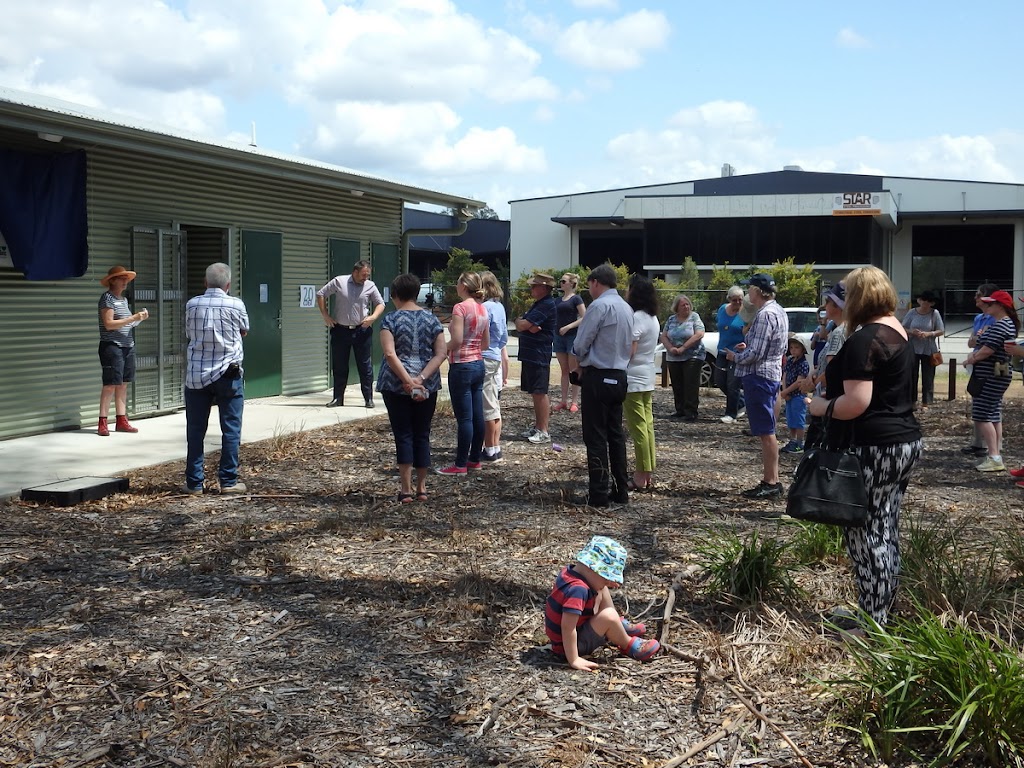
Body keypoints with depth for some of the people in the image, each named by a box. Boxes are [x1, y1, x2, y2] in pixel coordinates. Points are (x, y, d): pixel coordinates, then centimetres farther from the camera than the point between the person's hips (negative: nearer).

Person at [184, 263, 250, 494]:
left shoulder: (192, 305, -1)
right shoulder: (236, 305, -6)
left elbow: (189, 335, 10)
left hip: (196, 375, 2)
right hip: (228, 375, -2)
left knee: (195, 430, 8)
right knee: (231, 430, 5)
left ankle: (194, 482, 10)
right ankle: (228, 481, 5)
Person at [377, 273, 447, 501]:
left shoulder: (390, 319, -5)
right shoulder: (430, 318, 5)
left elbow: (390, 354, -17)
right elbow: (441, 353, -4)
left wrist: (407, 380, -16)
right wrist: (421, 378, -11)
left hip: (396, 385, -3)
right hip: (427, 386, 3)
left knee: (403, 435, 2)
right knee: (422, 435, 11)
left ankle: (406, 489, -1)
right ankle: (421, 488, 15)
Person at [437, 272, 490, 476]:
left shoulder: (460, 308, -14)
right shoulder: (482, 309, 9)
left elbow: (456, 340, -21)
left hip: (461, 366, -8)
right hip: (478, 364, 8)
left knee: (464, 418, -4)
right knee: (477, 416, 11)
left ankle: (460, 465, 1)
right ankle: (474, 459, 19)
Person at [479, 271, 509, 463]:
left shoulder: (486, 307, -15)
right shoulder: (500, 307, 14)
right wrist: (505, 370, 23)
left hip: (485, 359, -10)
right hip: (496, 359, 10)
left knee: (488, 409, -4)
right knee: (495, 407, 13)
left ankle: (490, 451, 1)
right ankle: (496, 449, 19)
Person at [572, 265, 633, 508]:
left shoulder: (599, 305, -15)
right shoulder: (626, 308, 11)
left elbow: (581, 344, -14)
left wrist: (581, 363, 8)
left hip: (598, 378, -8)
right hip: (619, 376, 8)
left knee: (596, 437, -3)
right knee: (615, 433, 13)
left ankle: (599, 494, -2)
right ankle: (620, 490, 17)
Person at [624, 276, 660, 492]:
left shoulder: (637, 318, -17)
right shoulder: (653, 318, 13)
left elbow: (628, 351, -20)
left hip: (633, 379, -9)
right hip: (648, 377, 9)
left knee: (638, 427, -6)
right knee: (647, 425, 11)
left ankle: (641, 477, -3)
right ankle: (647, 473, 16)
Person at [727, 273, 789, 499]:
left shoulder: (766, 315, -18)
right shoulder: (778, 311, 14)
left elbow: (755, 353, -21)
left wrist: (736, 356, -4)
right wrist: (747, 347, 13)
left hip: (759, 377, -11)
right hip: (771, 375, 11)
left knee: (766, 432, -6)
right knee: (766, 432, 14)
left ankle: (771, 482, -2)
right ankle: (770, 480, 19)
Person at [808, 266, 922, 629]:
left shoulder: (864, 340, -17)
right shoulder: (898, 332, 13)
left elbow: (856, 403, -23)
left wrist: (821, 406, -7)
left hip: (874, 449, -10)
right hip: (905, 440, 10)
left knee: (866, 534, -3)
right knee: (886, 532, 15)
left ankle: (872, 625, 2)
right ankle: (880, 614, 23)